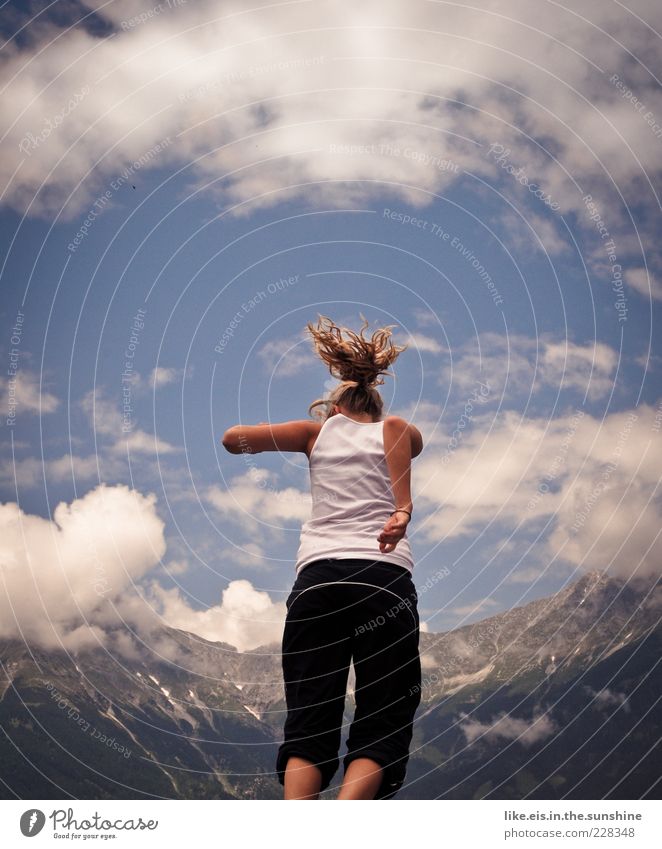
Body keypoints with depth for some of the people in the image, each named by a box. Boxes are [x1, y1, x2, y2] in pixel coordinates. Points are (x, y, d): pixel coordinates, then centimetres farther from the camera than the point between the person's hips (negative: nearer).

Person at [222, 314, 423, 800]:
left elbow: (234, 438, 14)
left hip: (317, 577, 1)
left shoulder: (320, 430, 19)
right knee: (381, 726, 1)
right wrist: (401, 512, -8)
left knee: (309, 723, 3)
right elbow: (402, 433, -6)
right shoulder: (396, 430, 18)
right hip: (386, 578, -1)